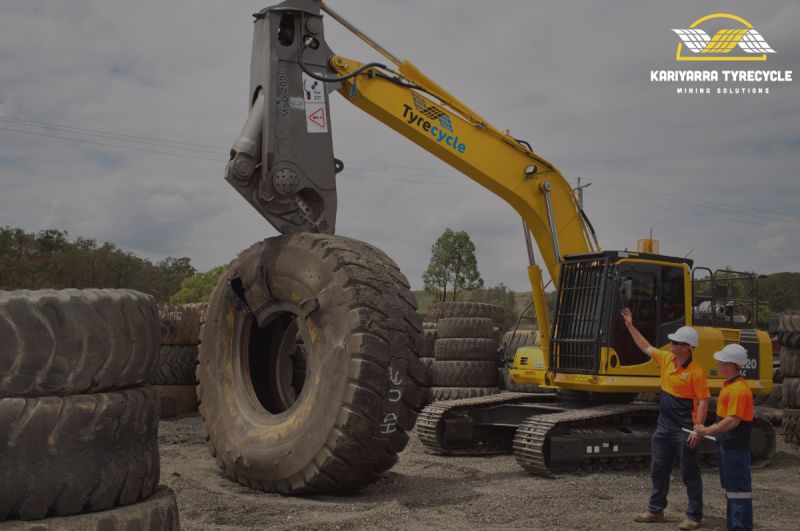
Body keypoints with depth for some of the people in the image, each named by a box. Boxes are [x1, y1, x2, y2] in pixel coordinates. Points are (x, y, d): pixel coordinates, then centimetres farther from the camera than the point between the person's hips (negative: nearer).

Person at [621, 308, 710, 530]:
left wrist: (698, 428, -23)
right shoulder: (666, 359, 3)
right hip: (664, 427, 8)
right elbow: (646, 347, 18)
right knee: (658, 470, 15)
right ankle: (656, 510, 27)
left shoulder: (695, 371, -18)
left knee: (690, 474, 3)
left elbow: (703, 401, -18)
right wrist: (630, 326, 18)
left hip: (685, 430, -8)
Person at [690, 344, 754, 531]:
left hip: (736, 449, -11)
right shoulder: (729, 385, 12)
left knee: (738, 488, -4)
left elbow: (733, 421, -26)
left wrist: (707, 431, -21)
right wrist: (706, 431, 17)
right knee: (730, 487, 18)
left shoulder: (739, 389, -21)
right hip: (726, 446, 11)